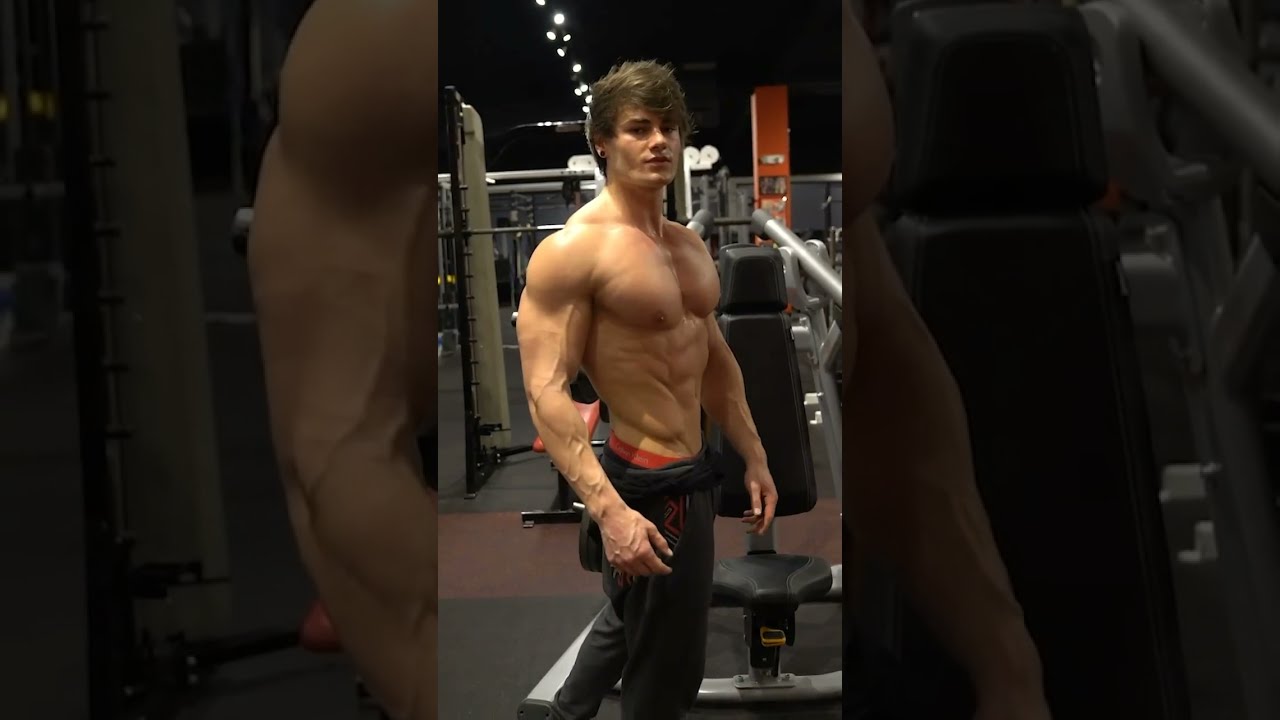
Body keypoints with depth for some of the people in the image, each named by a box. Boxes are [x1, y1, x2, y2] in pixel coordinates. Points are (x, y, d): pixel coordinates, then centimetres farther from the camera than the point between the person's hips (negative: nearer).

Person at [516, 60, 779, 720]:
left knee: (628, 622, 27)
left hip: (692, 471, 9)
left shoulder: (688, 245, 9)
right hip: (648, 487, -9)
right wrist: (610, 510, -34)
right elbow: (546, 393, -24)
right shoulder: (571, 250, -18)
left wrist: (754, 458, 19)